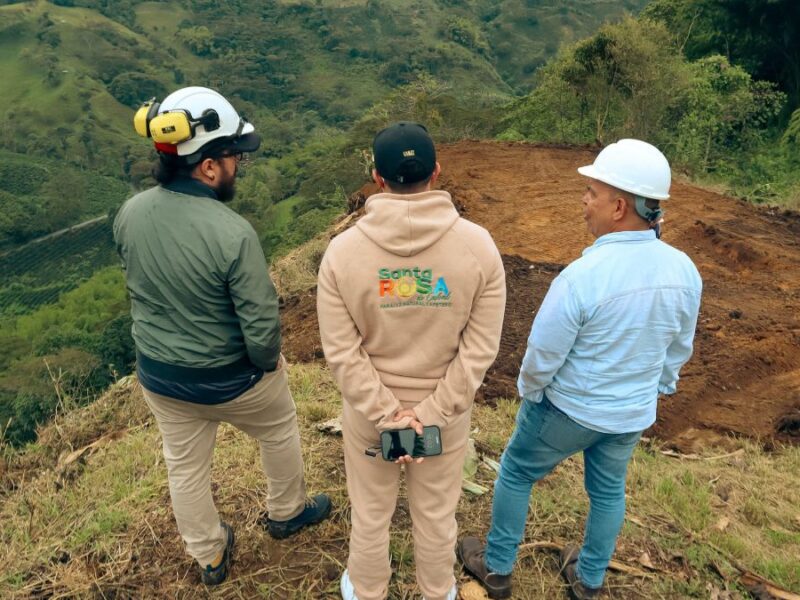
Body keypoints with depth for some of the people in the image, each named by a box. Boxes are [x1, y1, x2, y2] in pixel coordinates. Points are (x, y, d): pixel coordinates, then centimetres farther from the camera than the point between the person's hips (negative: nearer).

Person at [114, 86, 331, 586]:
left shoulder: (129, 214, -11)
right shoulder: (232, 233, -31)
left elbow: (139, 286, 3)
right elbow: (260, 321, -26)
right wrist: (269, 361, -5)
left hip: (158, 375, 6)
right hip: (229, 378, -5)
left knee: (186, 467, 23)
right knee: (279, 431, 25)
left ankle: (210, 558, 47)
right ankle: (287, 512, 50)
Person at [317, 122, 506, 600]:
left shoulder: (342, 250, -17)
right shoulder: (478, 244, -15)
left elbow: (341, 352, -16)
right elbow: (481, 348, -15)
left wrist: (387, 415, -12)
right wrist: (431, 414, -12)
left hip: (368, 411, 0)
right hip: (447, 411, 1)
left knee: (370, 513, 24)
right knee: (437, 513, 24)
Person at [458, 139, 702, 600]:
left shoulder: (582, 276, -31)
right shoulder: (685, 272, -12)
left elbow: (542, 355, -21)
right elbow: (679, 351, 3)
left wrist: (529, 392, 0)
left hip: (568, 408, -5)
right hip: (633, 415, 5)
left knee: (516, 474, 18)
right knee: (609, 490, 26)